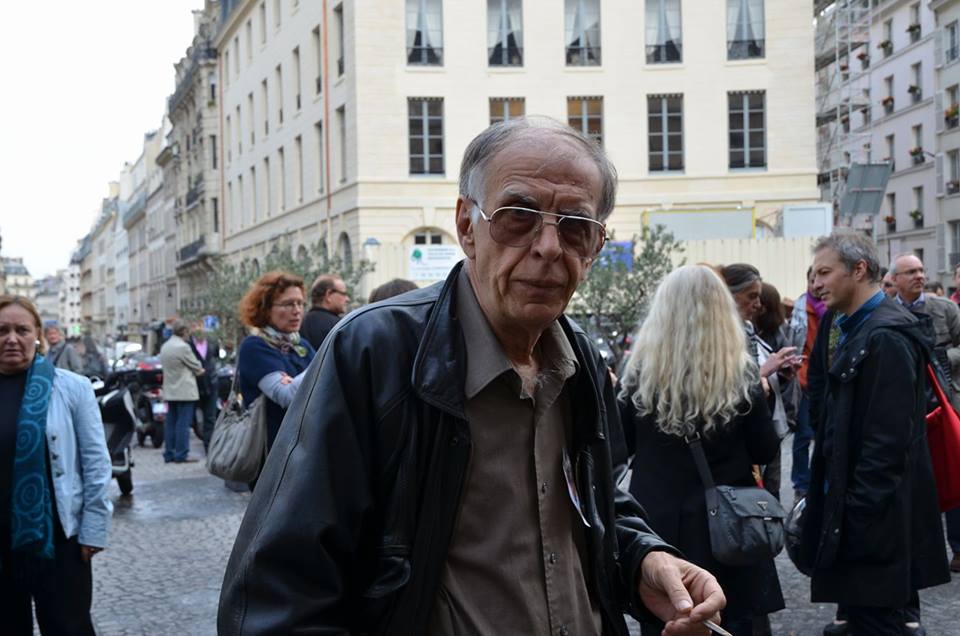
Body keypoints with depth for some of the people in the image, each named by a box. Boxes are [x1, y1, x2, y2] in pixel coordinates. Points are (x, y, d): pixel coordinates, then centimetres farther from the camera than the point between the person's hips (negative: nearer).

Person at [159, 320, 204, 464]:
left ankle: (169, 453, 12)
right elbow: (196, 366, -7)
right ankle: (181, 454, -5)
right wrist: (200, 370, 17)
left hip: (169, 391, 8)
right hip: (185, 391, -8)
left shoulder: (165, 346, 13)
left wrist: (197, 370, 13)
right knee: (183, 423, -5)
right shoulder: (183, 347, -15)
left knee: (171, 422, 10)